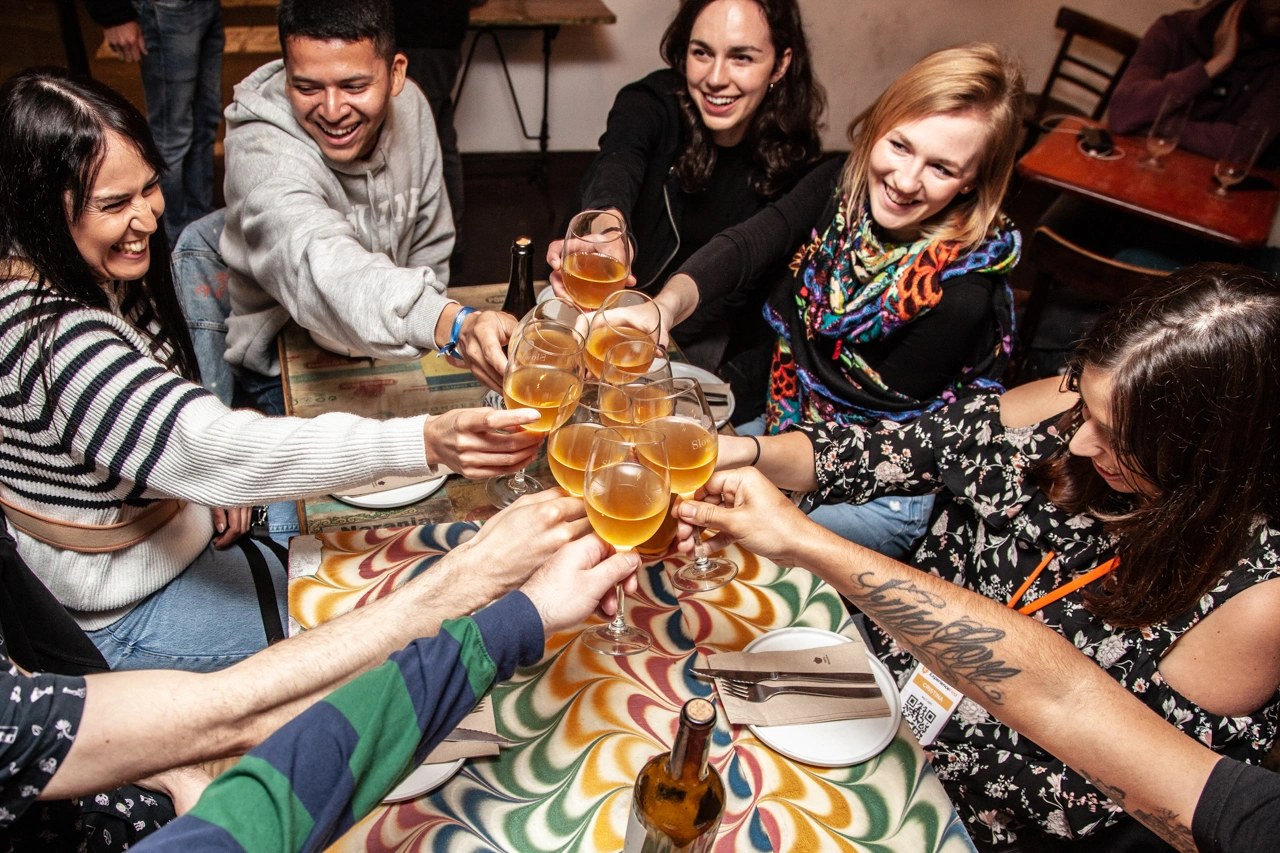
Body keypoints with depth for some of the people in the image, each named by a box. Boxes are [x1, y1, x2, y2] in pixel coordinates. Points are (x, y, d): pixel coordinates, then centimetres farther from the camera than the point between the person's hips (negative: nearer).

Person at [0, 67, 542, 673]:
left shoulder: (98, 274, -4)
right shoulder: (52, 336, -33)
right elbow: (210, 448, -42)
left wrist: (216, 478, -6)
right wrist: (426, 442, -50)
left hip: (173, 520, 8)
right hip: (120, 620, -8)